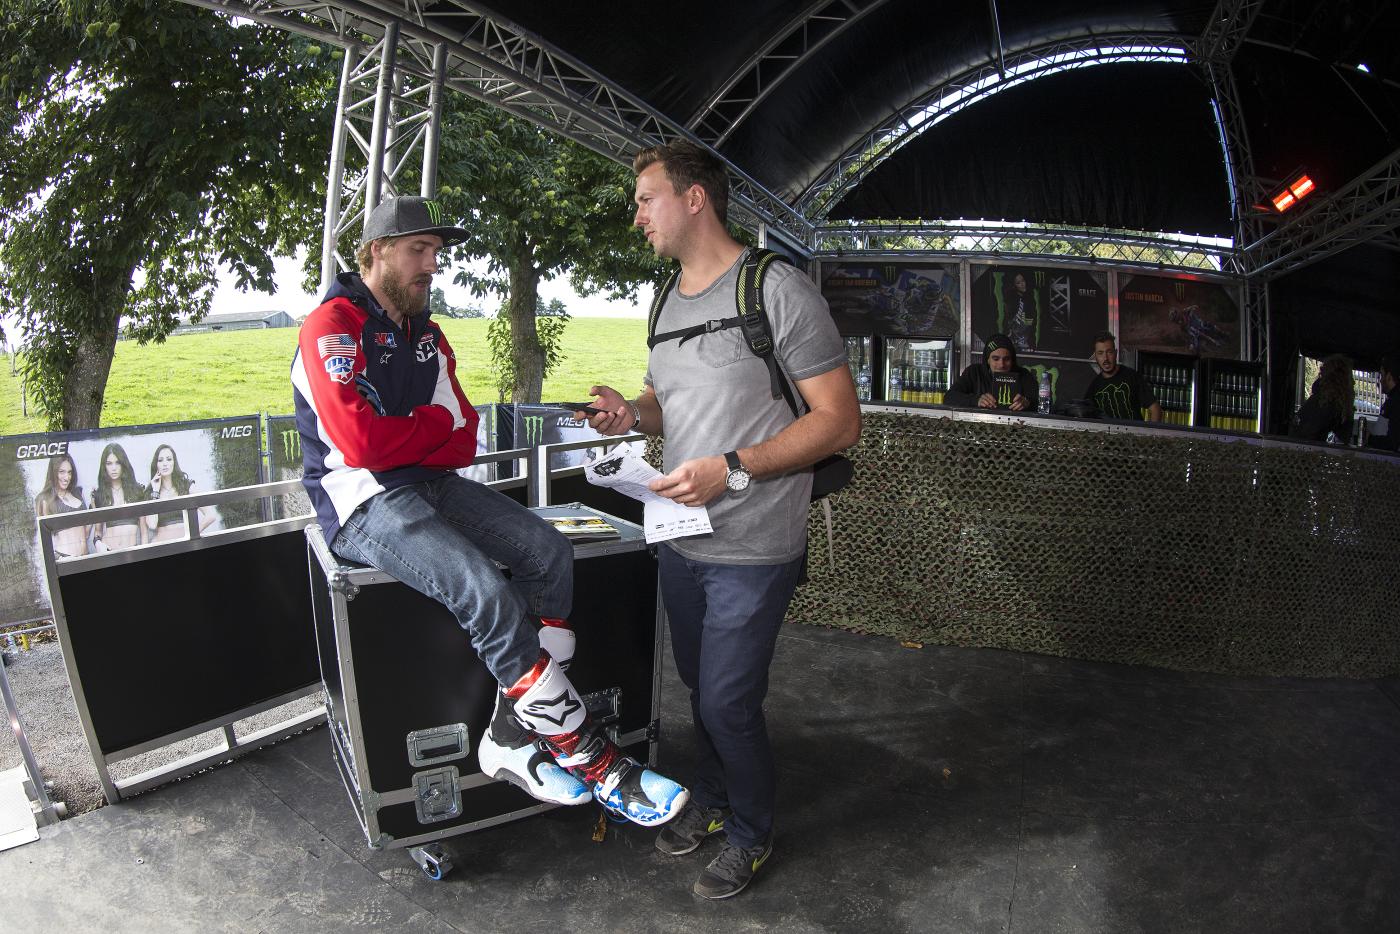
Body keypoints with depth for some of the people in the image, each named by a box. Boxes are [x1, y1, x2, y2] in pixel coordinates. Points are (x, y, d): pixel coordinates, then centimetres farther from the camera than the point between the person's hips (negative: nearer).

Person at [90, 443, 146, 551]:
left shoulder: (137, 490, 10)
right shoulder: (98, 494, 10)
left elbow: (143, 529, 8)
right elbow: (97, 529, 15)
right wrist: (97, 541, -5)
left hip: (133, 551, -1)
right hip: (108, 552, 1)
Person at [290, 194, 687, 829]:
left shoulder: (427, 335, 17)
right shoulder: (333, 327, -8)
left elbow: (463, 439, 9)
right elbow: (361, 442, -21)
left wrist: (409, 437, -12)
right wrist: (436, 424, -4)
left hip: (432, 485, 8)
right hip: (364, 501, -8)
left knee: (549, 552, -13)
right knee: (486, 591, -29)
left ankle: (514, 734, -10)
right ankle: (587, 757, -17)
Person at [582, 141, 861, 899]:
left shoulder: (776, 289, -14)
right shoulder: (669, 301, 11)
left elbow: (840, 420, -17)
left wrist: (733, 467, -27)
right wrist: (633, 414, -2)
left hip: (751, 550, -7)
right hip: (680, 541, 7)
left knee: (728, 702, 3)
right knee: (700, 687, 21)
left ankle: (750, 835, 29)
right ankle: (712, 798, 45)